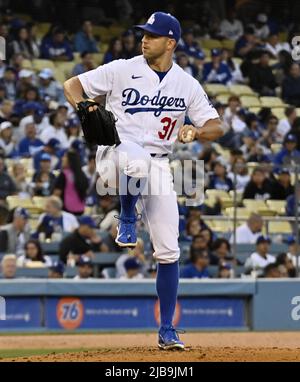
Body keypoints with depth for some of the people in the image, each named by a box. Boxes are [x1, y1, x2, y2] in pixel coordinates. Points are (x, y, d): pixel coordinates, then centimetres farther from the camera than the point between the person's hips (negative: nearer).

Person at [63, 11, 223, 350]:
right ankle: (127, 221, -15)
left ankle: (167, 330, 9)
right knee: (138, 161, -43)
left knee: (168, 251, -2)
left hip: (158, 166, 3)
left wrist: (196, 132, -19)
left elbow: (217, 127, 3)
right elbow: (72, 85, 2)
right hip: (116, 153, -3)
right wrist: (84, 108, -19)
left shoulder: (187, 84, 5)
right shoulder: (122, 70, -1)